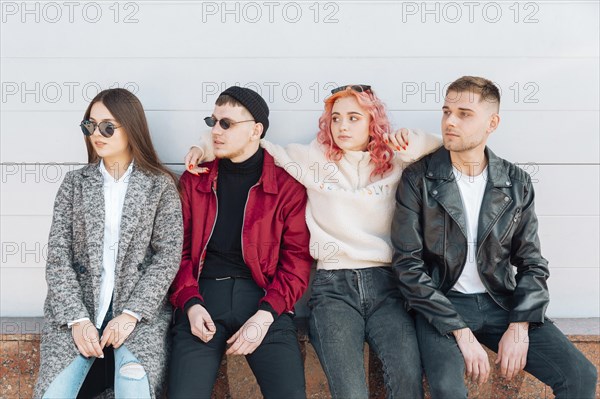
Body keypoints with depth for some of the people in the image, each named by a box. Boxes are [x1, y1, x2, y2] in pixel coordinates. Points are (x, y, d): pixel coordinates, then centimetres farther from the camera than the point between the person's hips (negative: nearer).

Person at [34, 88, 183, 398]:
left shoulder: (160, 185, 4)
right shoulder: (75, 183, 9)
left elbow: (168, 255, -3)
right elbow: (58, 256, 2)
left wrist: (131, 314, -14)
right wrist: (77, 319, -11)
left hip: (140, 308, -2)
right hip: (77, 307, 2)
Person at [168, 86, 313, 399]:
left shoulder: (287, 184, 5)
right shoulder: (193, 180, 13)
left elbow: (297, 258, 1)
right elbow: (179, 249, 11)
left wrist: (266, 314, -12)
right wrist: (190, 303, -7)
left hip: (262, 296, -1)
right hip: (203, 294, 2)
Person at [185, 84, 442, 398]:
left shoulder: (395, 162, 14)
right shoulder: (314, 159, 12)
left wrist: (415, 141, -2)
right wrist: (210, 147, 3)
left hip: (385, 283, 1)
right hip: (333, 285, -1)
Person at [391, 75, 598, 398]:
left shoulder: (516, 182, 4)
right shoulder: (418, 179, -6)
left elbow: (532, 263, 7)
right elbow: (408, 265, -10)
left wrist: (519, 328, -9)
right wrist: (461, 333, -16)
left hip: (501, 302, 3)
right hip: (441, 304, -3)